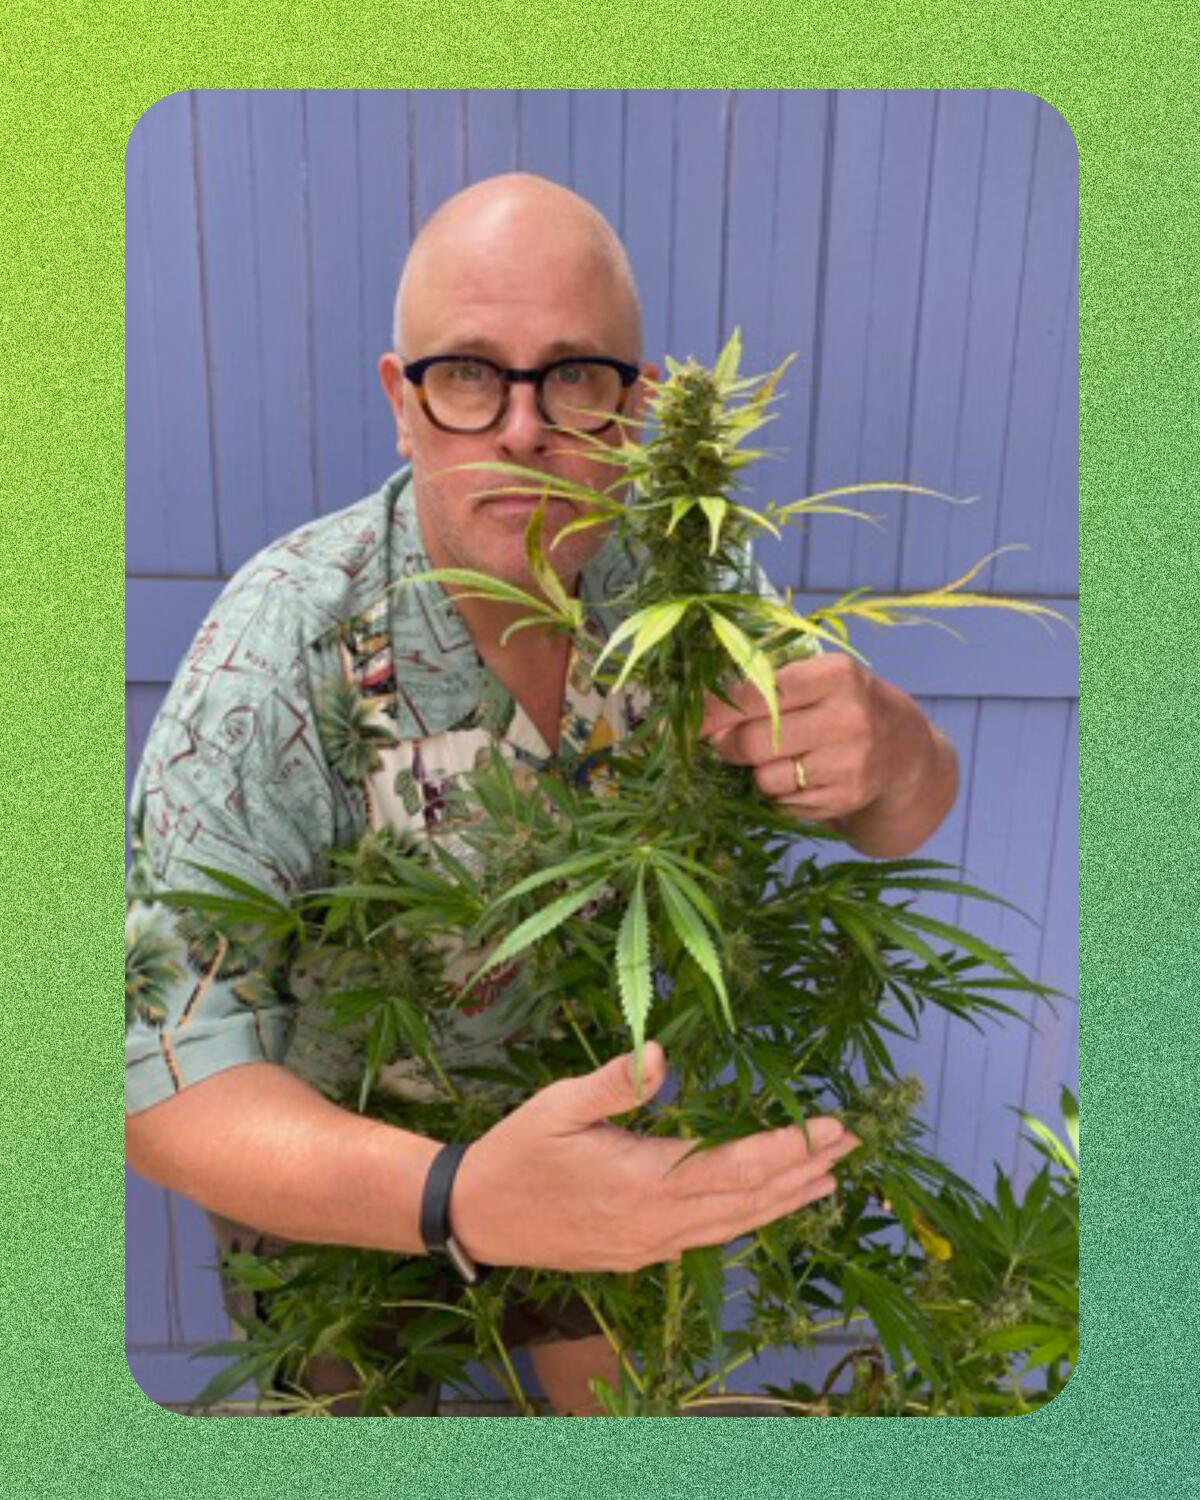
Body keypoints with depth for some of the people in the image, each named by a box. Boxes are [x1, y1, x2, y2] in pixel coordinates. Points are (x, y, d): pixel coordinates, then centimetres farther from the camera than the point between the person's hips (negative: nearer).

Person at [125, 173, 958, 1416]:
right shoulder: (284, 650, -31)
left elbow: (902, 817, -13)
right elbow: (169, 1075, -32)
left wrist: (887, 747, -38)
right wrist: (463, 1199, -49)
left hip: (591, 1115, 3)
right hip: (338, 1169, -2)